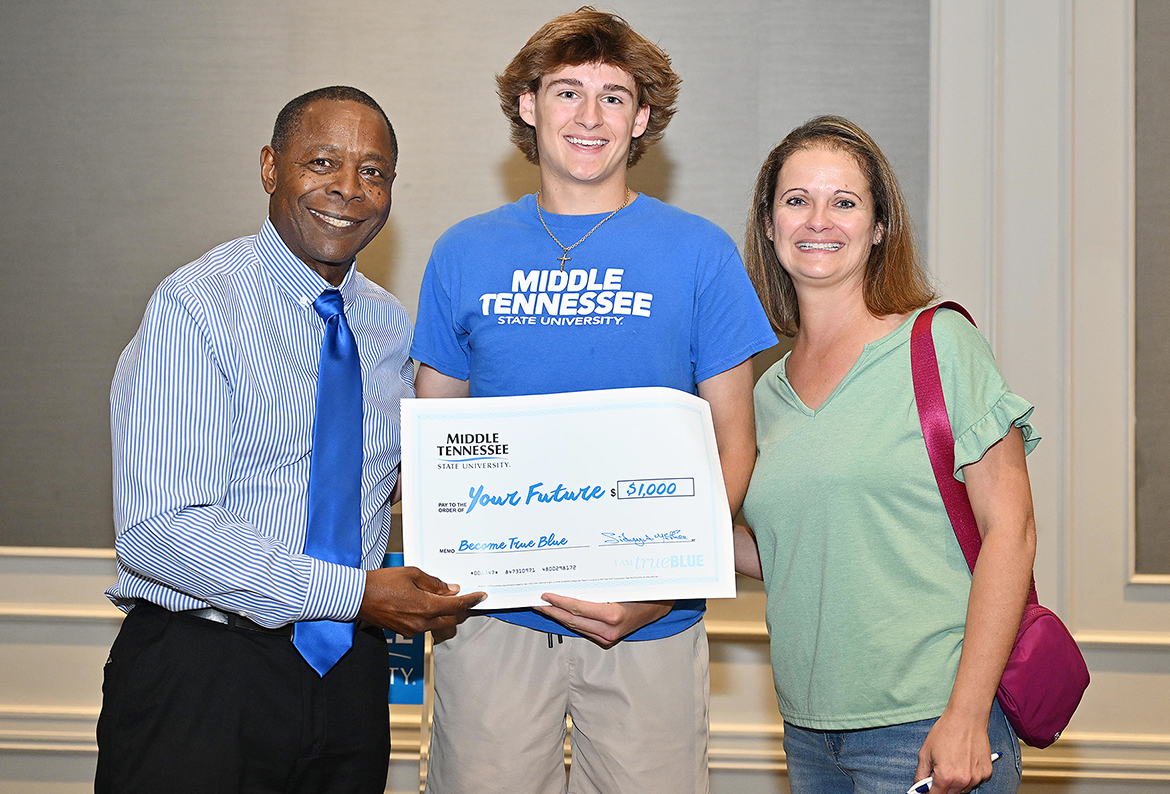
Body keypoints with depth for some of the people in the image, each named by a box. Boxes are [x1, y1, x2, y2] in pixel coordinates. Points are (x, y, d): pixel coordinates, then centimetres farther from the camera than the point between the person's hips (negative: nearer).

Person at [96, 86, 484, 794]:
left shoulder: (391, 327, 9)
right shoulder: (195, 308, -12)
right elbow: (157, 529, -21)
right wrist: (354, 592, -23)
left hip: (350, 675, 6)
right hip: (201, 675, -5)